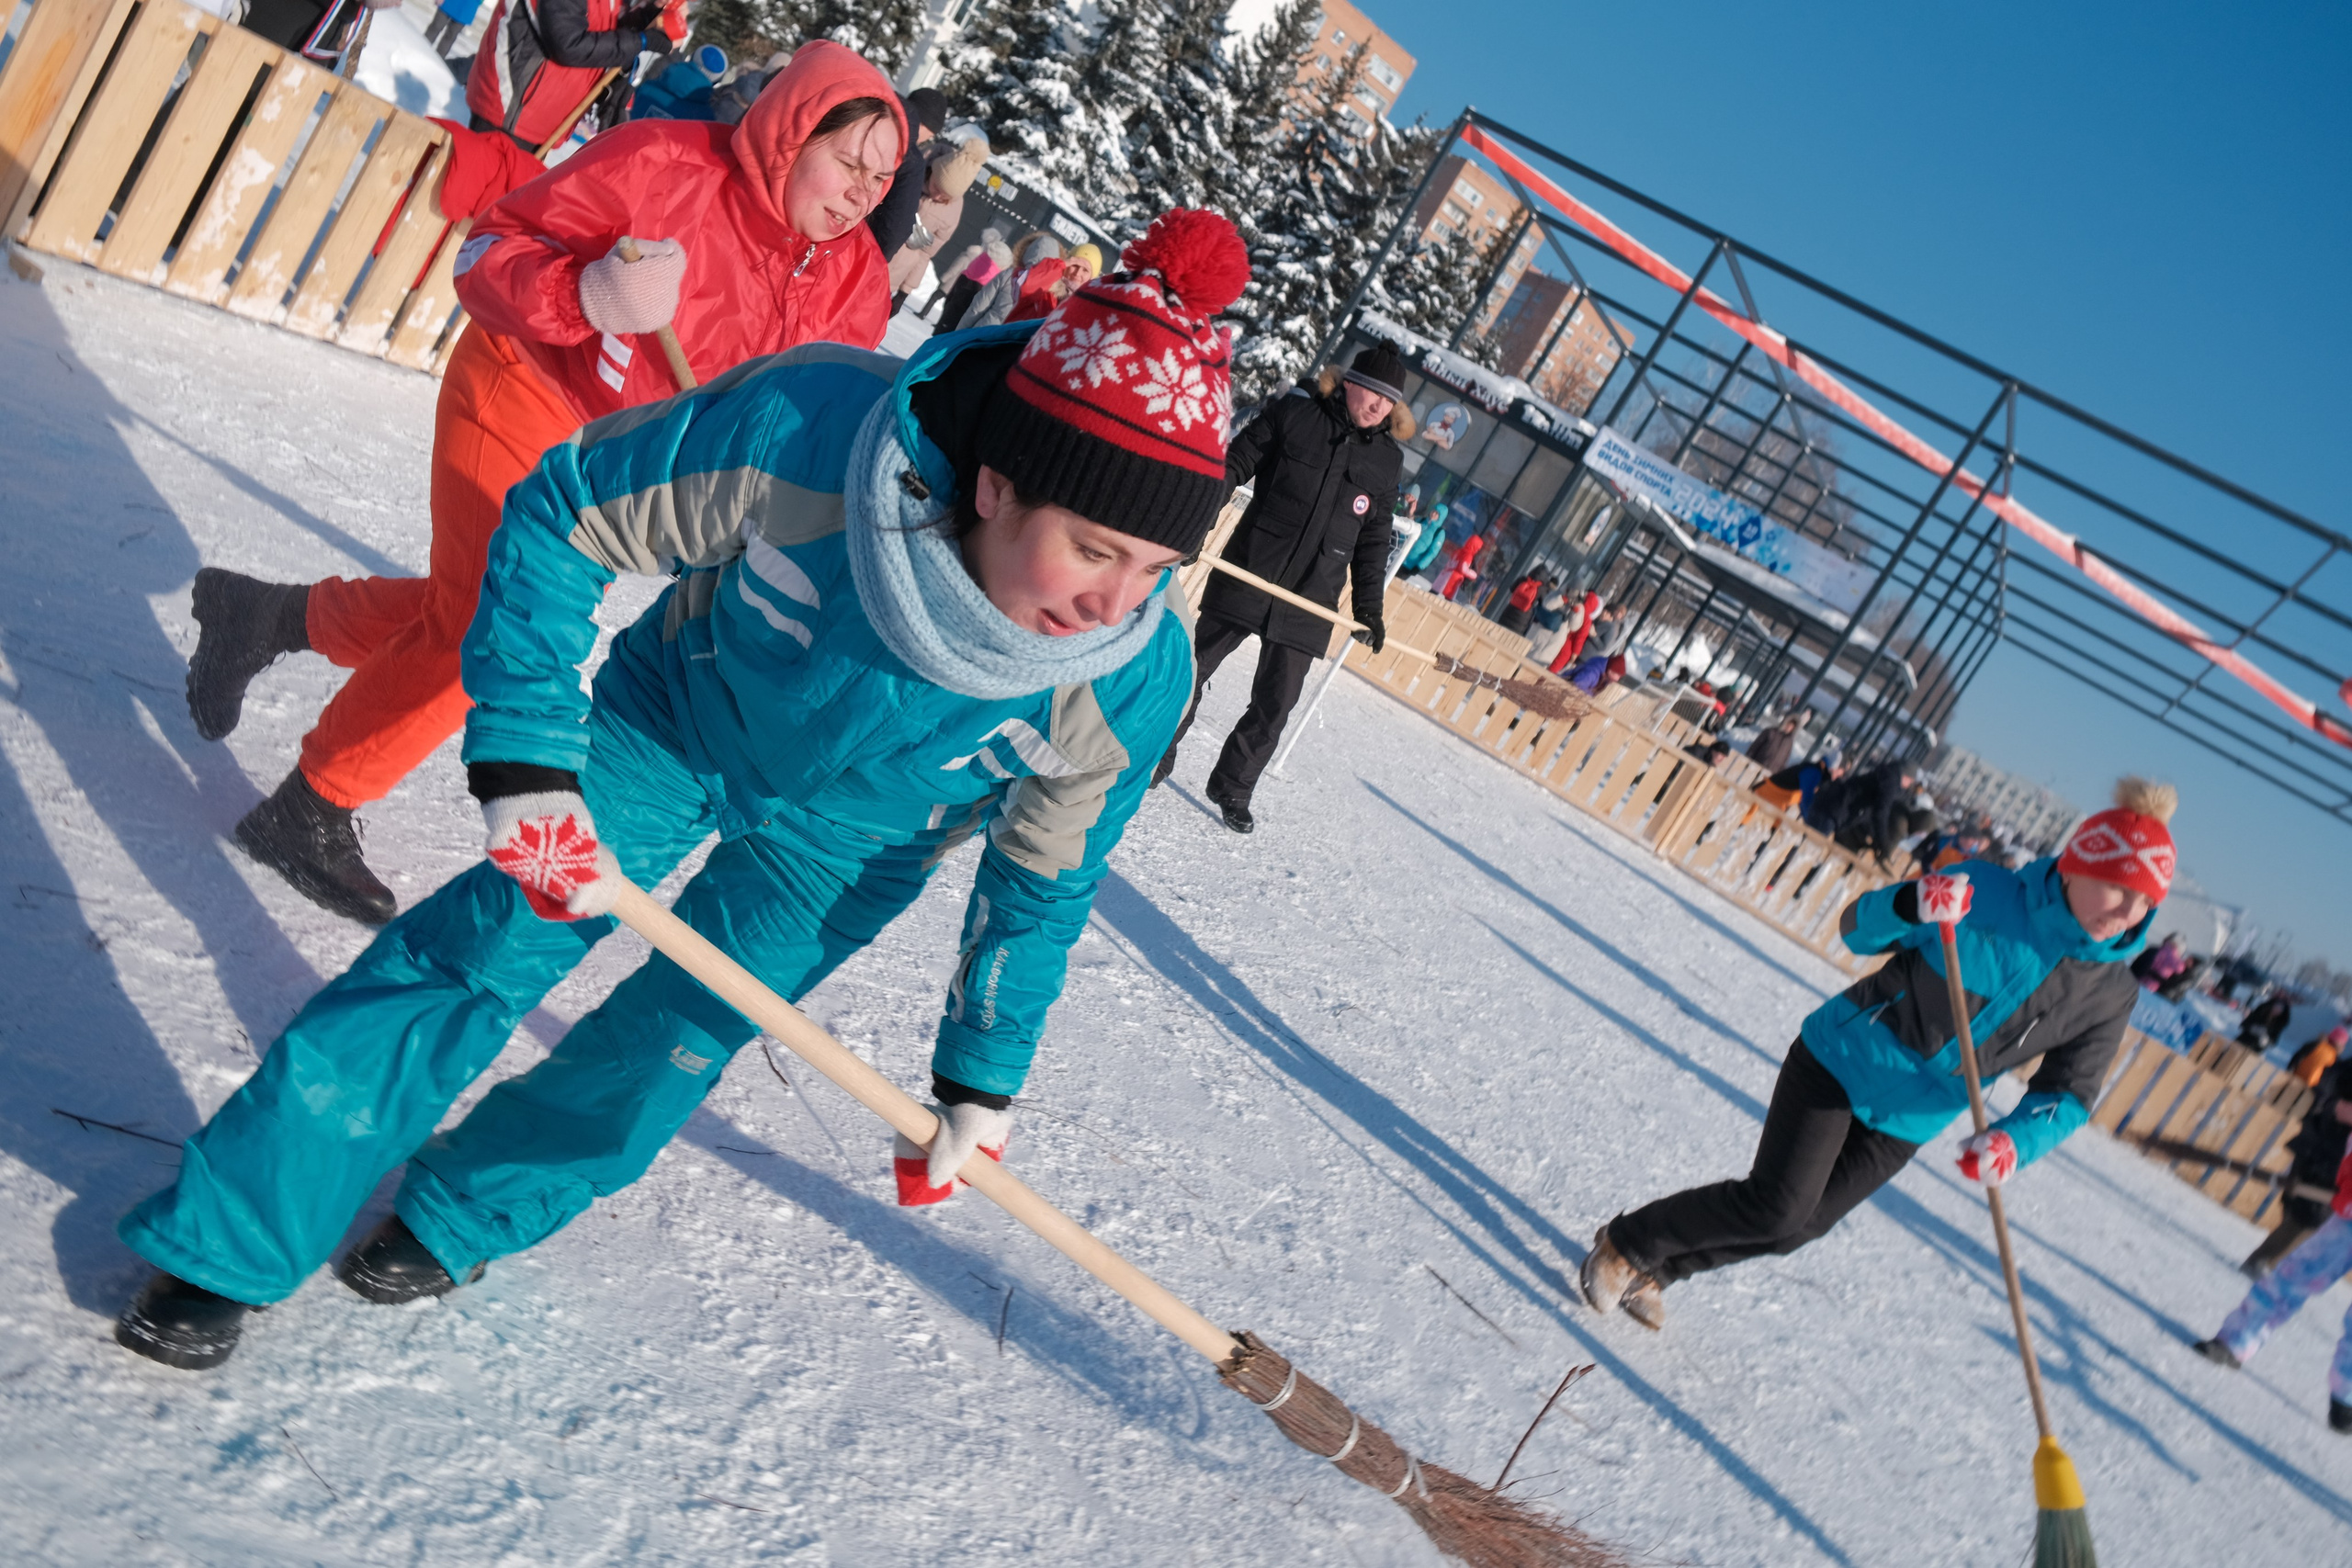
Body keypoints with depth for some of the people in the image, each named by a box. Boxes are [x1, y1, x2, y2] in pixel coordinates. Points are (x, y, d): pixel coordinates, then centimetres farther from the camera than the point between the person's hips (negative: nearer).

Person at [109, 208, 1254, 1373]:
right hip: (680, 711, -1)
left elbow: (1041, 882, -12)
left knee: (674, 1040, 0)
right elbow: (559, 511, -22)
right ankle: (231, 1237, 10)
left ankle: (460, 1215, 27)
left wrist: (981, 1078, -5)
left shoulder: (1135, 679, -31)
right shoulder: (803, 435, -39)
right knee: (488, 944, -8)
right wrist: (524, 757, -28)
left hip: (848, 839, 1)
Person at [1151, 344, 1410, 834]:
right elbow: (1233, 464, -1)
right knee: (1192, 670, 7)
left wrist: (1369, 608, 9)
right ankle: (1156, 756, 26)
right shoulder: (1293, 414, -3)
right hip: (1245, 576, -2)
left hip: (1309, 601, 2)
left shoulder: (1387, 460, 6)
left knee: (1275, 705, 4)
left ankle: (1232, 788, 21)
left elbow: (1373, 540, 12)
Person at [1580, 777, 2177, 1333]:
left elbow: (2069, 1092, -2)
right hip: (1841, 1062, -4)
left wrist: (2015, 1139, -25)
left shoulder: (2111, 995, -6)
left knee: (1798, 1226, 8)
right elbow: (1858, 931, -8)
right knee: (1775, 1205, -14)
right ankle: (1627, 1243, 9)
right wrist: (1908, 905, -32)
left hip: (1905, 1125, 5)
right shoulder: (1987, 894, -16)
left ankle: (1649, 1270, 27)